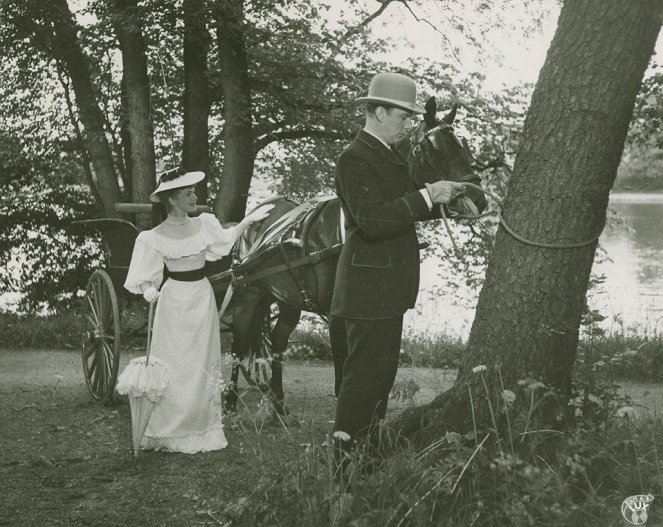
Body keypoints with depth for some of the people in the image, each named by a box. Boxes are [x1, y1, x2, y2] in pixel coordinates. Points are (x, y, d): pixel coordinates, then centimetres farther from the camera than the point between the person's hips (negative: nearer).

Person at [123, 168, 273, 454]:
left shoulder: (204, 224, 3)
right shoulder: (154, 237, -9)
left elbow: (226, 240, 21)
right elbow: (145, 278, -4)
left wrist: (249, 219, 17)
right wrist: (149, 290, -24)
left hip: (203, 296, 5)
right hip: (175, 299, -5)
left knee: (204, 364, 9)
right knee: (173, 366, -3)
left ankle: (202, 428, 19)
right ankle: (165, 432, 6)